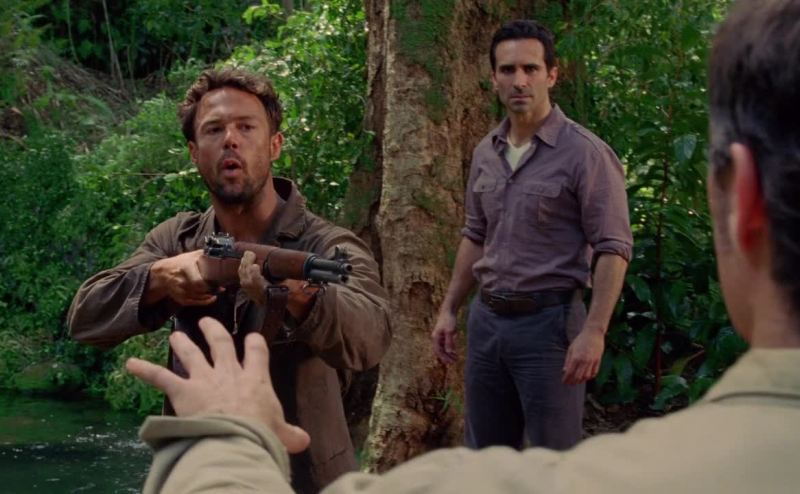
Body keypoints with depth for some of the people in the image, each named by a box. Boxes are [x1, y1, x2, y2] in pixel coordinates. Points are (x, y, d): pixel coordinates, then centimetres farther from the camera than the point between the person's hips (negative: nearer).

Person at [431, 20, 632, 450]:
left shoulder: (584, 153, -12)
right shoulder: (485, 153, 9)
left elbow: (612, 249, -14)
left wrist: (594, 331, -21)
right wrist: (449, 309, 15)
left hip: (548, 320, -7)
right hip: (486, 318, 7)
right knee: (485, 458, 14)